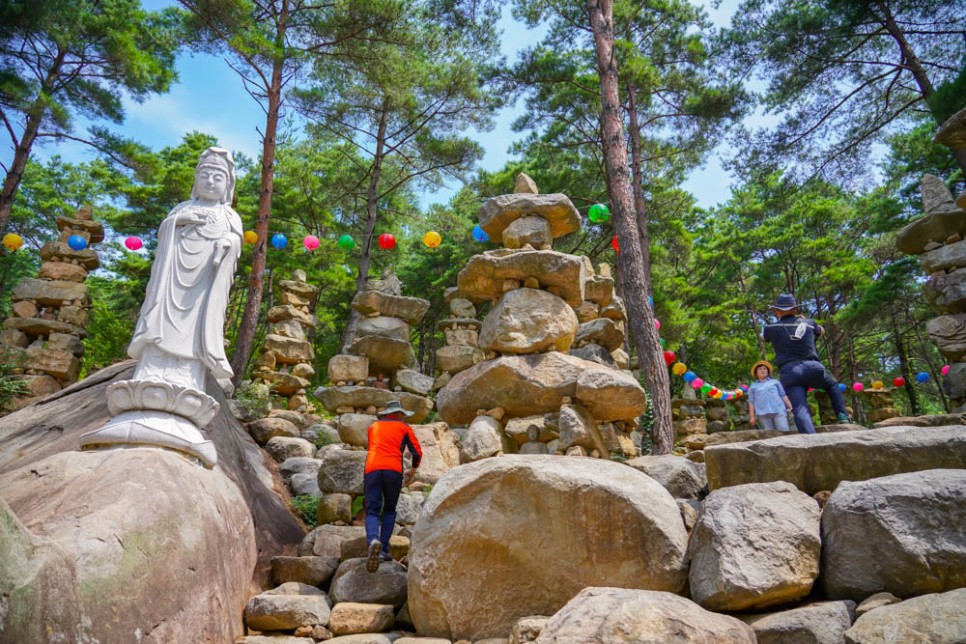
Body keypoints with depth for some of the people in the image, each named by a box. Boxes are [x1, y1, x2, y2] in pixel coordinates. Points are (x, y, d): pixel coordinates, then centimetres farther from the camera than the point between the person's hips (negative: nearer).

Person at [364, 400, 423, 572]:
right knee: (389, 511, 18)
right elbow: (417, 452, 11)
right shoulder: (404, 428, 18)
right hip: (394, 471, -1)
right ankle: (383, 550, 8)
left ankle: (373, 540, -29)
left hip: (372, 469, 1)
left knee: (372, 512, 0)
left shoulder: (373, 427, 26)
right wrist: (413, 469, 30)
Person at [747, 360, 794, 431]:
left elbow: (783, 396, 15)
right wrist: (752, 416, 5)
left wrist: (790, 407, 3)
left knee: (784, 431, -10)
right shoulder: (753, 386, 15)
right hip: (763, 414, 0)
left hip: (779, 411, 0)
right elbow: (751, 402, 12)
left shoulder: (775, 382, 19)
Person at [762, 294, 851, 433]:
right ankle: (843, 415, 19)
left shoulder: (771, 328, 10)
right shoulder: (808, 323, 17)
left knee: (800, 409, -13)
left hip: (789, 372, -2)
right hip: (812, 367, 2)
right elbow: (821, 330, 41)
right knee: (832, 385, 33)